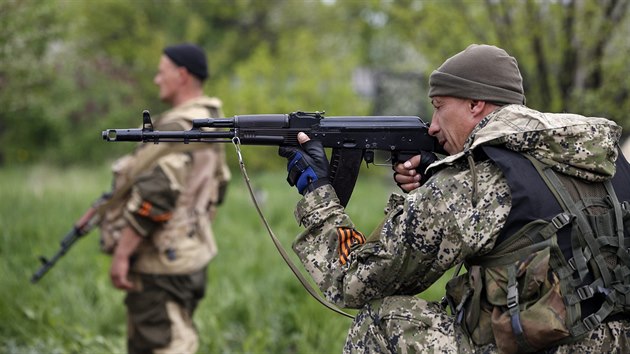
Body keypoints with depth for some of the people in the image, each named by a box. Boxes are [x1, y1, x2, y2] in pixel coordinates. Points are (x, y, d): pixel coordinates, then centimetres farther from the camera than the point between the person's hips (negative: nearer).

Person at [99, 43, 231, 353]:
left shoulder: (178, 127, -19)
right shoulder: (209, 122, 13)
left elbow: (154, 194, -26)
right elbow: (217, 188, 23)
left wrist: (122, 252, -22)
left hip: (162, 263, -10)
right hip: (188, 253, 10)